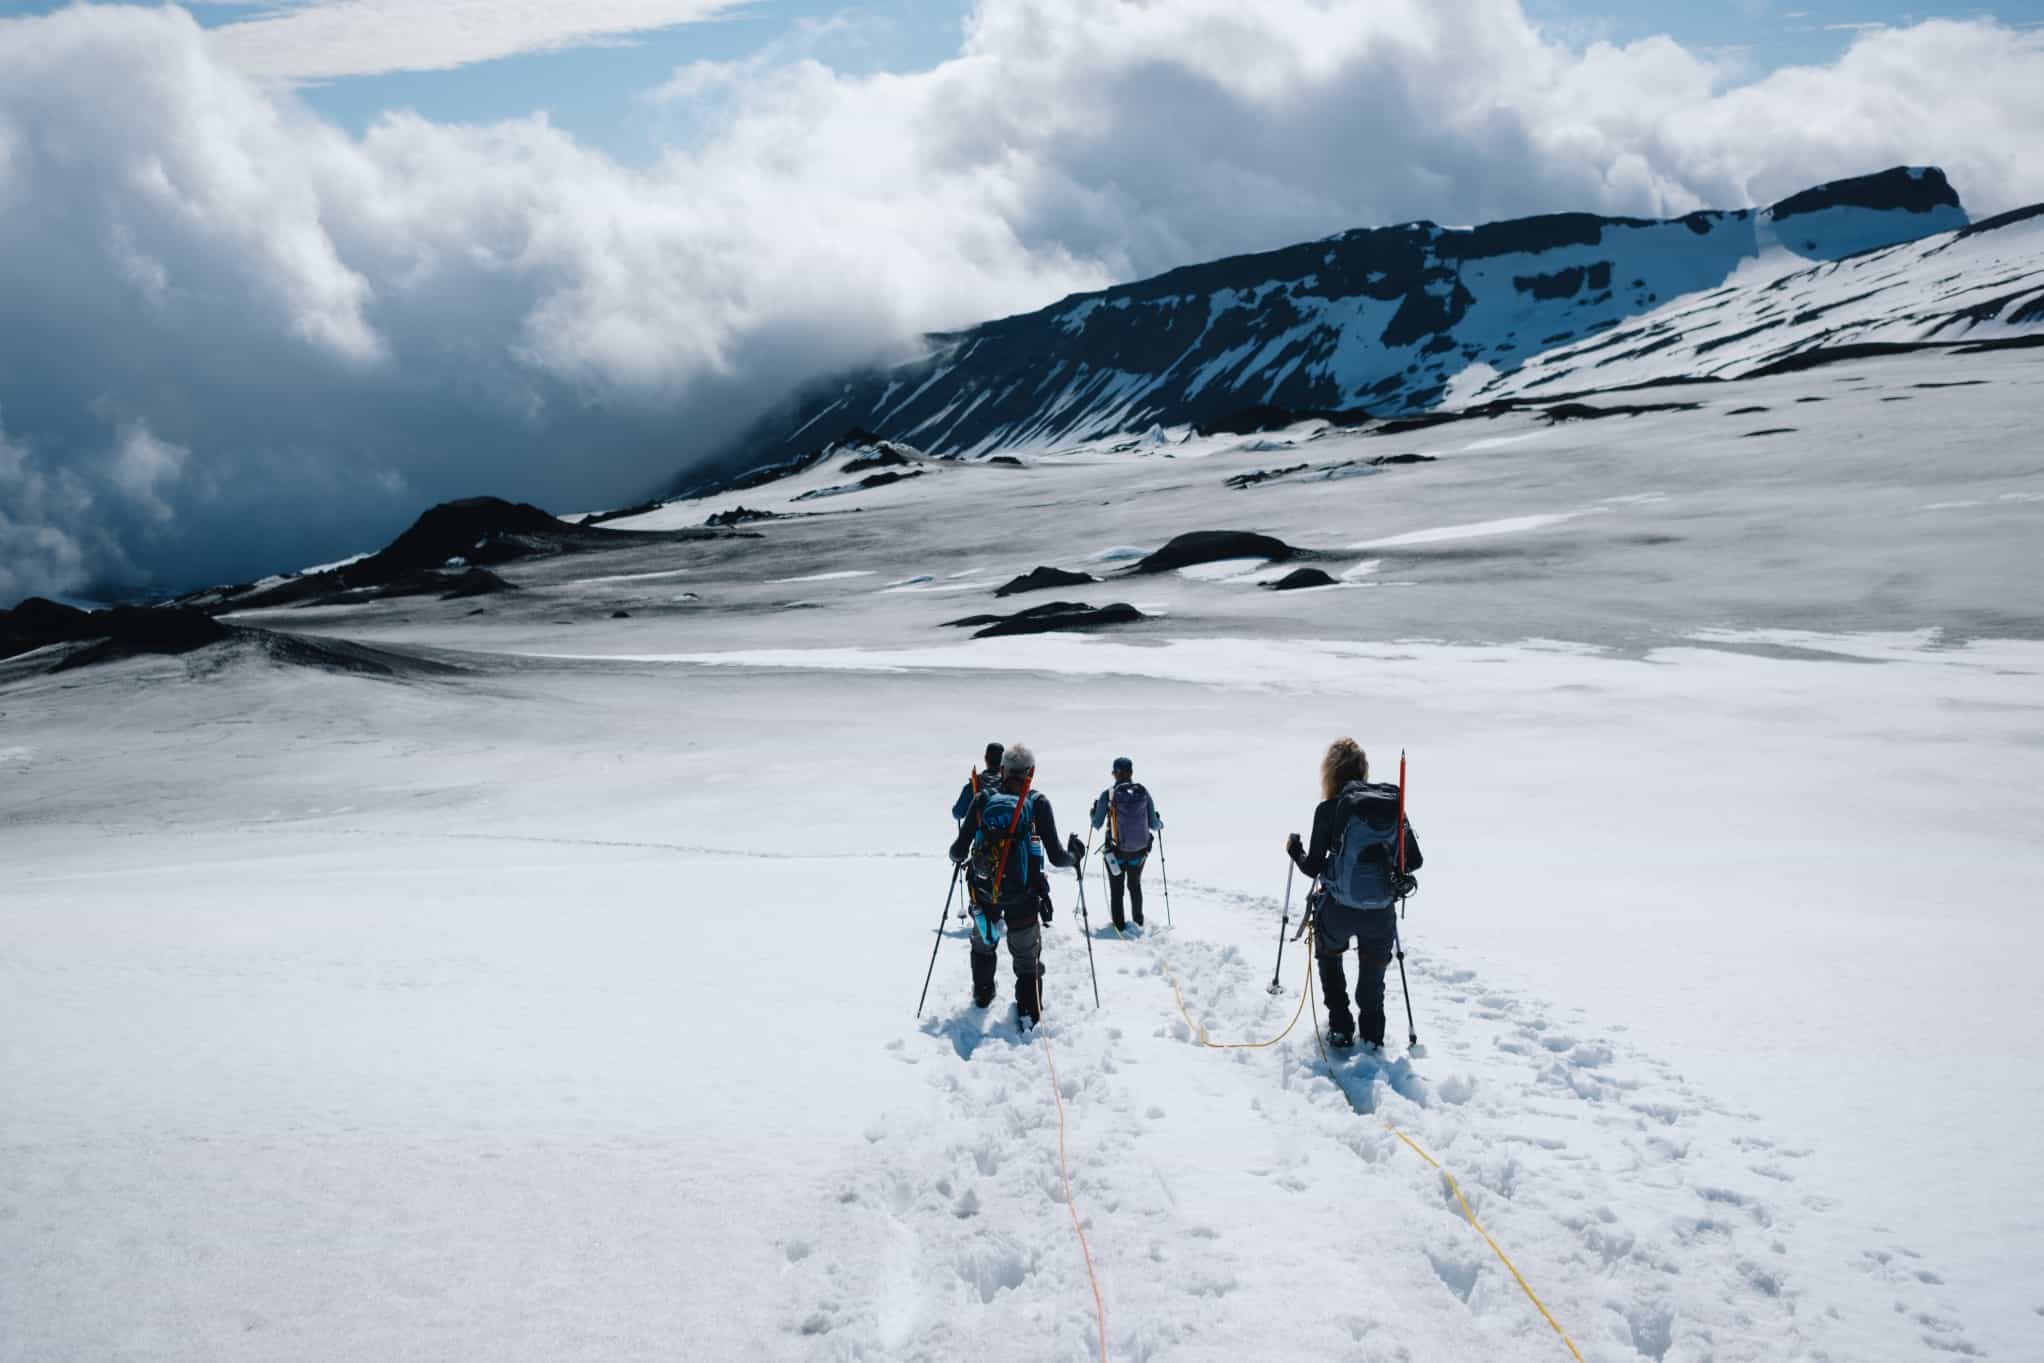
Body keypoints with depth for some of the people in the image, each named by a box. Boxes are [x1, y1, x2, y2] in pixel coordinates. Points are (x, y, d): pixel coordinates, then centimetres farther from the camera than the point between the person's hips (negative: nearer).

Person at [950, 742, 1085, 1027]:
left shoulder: (983, 800, -4)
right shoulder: (1038, 803, -9)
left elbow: (959, 850, -3)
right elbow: (1056, 857, -9)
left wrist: (958, 858, 21)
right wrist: (1075, 855, 12)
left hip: (984, 895, 3)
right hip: (1023, 899, -2)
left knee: (983, 945, 30)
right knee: (1027, 958, 15)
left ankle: (982, 995, 47)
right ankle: (1029, 1012, 8)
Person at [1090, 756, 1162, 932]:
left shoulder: (1108, 794, -14)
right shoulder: (1143, 792, -9)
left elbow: (1097, 824, -7)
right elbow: (1153, 825, -5)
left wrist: (1094, 811, 13)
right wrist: (1159, 822, 18)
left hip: (1116, 850, -2)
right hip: (1140, 850, 2)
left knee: (1116, 888, 16)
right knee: (1135, 885, 25)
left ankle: (1119, 924, 22)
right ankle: (1138, 920, 36)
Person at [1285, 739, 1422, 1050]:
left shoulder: (1329, 809, -10)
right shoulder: (1393, 805, -1)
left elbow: (1314, 866, -5)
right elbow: (1414, 861, 2)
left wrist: (1295, 851, 15)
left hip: (1339, 910, -1)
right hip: (1381, 913, 2)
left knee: (1329, 957, 29)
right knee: (1373, 975, 25)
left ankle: (1340, 1029, 26)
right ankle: (1372, 1038, 27)